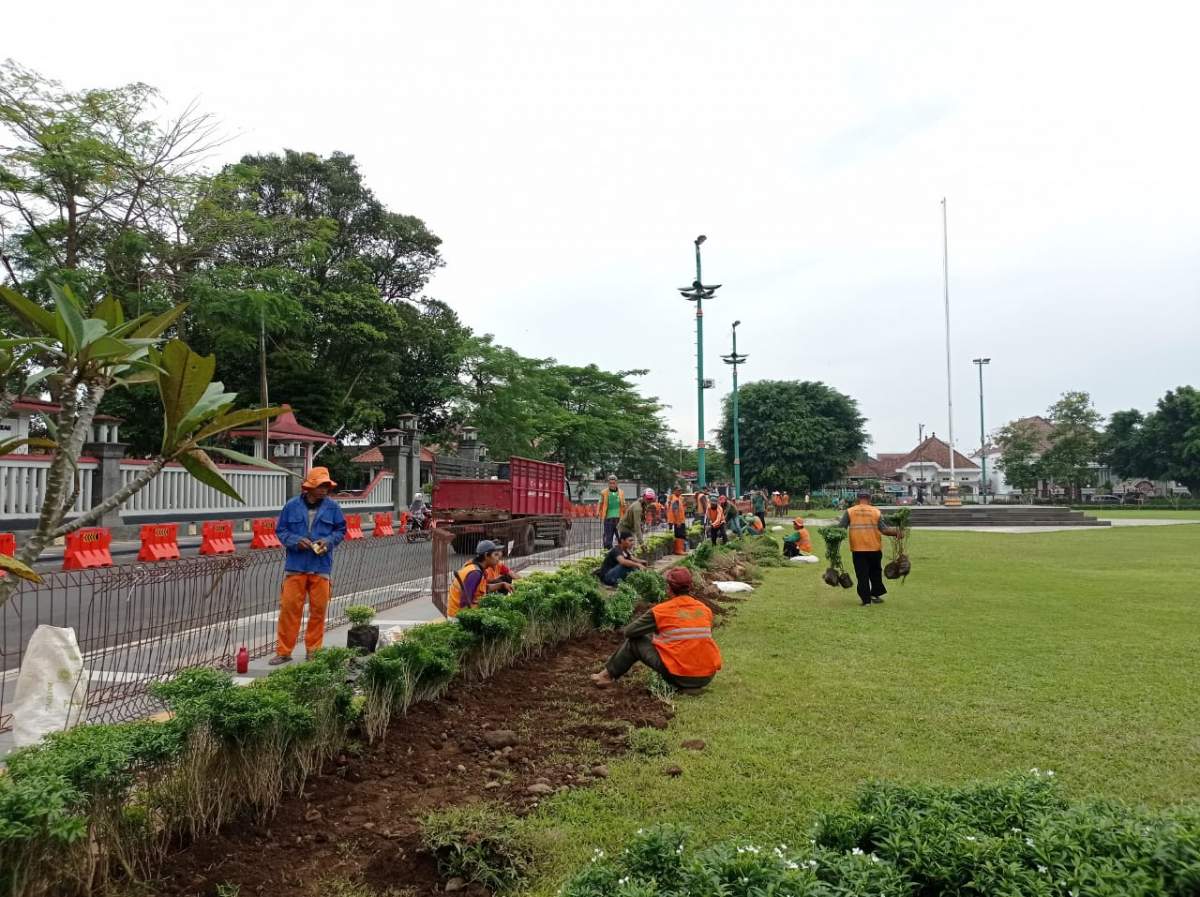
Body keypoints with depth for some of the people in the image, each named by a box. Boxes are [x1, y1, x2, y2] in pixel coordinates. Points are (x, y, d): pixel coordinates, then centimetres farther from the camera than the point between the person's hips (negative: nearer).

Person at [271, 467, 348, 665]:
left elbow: (341, 530, 11)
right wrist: (296, 541, -12)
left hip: (321, 566, 1)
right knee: (289, 608, 1)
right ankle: (283, 651, 12)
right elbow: (280, 530, 5)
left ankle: (314, 650, 21)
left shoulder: (332, 507, 2)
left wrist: (329, 541, -8)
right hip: (295, 566, -1)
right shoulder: (292, 506, 0)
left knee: (318, 610, 7)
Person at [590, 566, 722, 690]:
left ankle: (608, 675, 27)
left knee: (634, 641, 15)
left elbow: (629, 632, 4)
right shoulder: (706, 610, 6)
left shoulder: (660, 610, -5)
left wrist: (652, 633, 26)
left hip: (679, 677, -4)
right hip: (706, 678, 4)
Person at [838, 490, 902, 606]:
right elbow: (884, 529, -6)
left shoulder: (849, 511, -1)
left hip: (857, 549, -1)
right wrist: (896, 532, 2)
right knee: (875, 572, 20)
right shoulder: (876, 512, 0)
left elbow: (840, 528, -6)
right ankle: (876, 595, 25)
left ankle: (866, 600, 7)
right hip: (874, 548, 1)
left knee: (862, 575, 5)